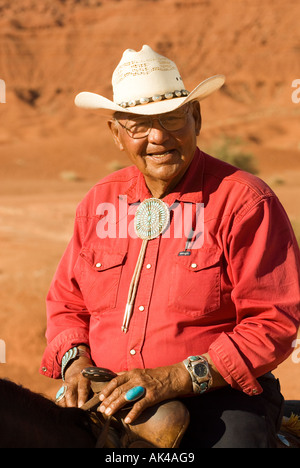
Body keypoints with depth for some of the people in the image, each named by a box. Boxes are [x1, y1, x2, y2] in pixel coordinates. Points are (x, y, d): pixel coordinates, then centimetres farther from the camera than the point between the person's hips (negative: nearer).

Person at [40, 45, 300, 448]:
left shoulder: (245, 201, -5)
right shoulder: (99, 202, 11)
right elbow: (66, 301, 19)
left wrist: (178, 378, -18)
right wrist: (75, 361, -3)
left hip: (218, 397, -4)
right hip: (107, 397, 4)